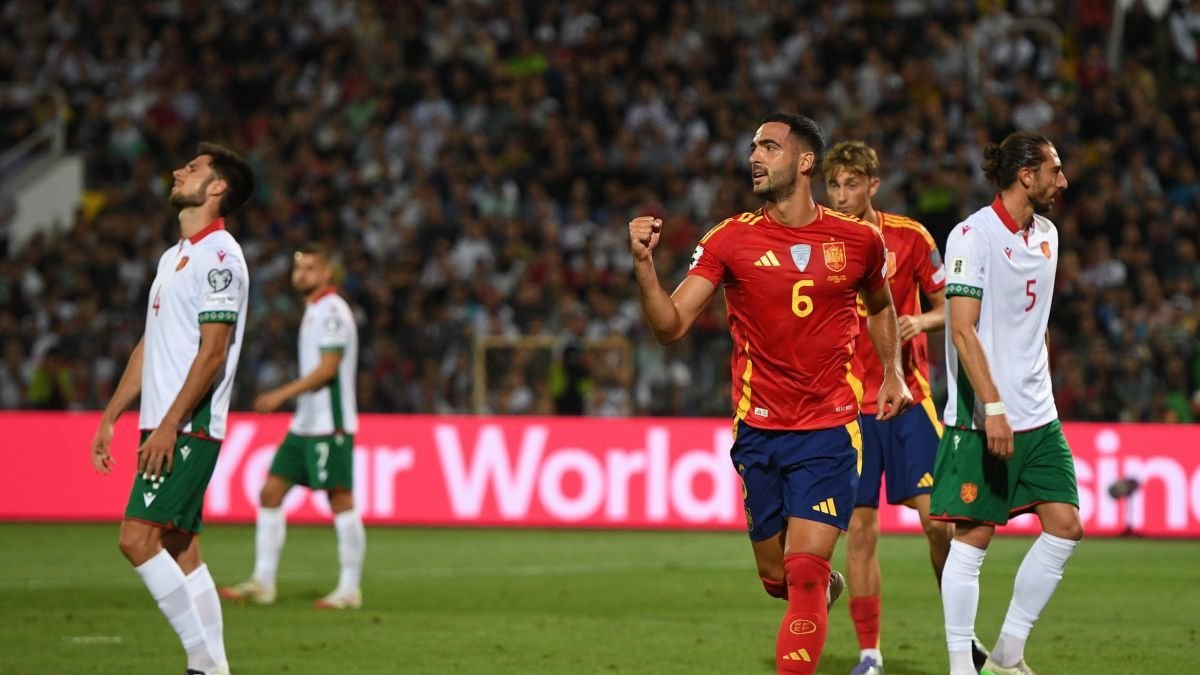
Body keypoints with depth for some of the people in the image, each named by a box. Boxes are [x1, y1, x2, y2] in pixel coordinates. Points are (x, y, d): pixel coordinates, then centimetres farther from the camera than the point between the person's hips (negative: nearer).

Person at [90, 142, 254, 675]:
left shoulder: (219, 256, -11)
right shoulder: (174, 257, 19)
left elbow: (213, 352, -17)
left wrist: (170, 425, -21)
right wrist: (110, 417, 19)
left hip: (188, 429, -9)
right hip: (164, 428, 9)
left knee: (137, 537, -15)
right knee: (180, 549, 7)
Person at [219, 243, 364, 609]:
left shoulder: (332, 311, -11)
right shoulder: (314, 311, 17)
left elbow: (328, 368, -18)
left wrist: (282, 394, -17)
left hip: (329, 425, -10)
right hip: (304, 425, 10)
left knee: (340, 500, -6)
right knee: (271, 493, 5)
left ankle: (350, 589, -2)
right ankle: (262, 582, 7)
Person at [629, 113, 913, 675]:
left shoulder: (858, 239, 1)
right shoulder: (731, 239, -3)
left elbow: (880, 307, 23)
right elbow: (670, 325, -10)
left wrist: (891, 373, 13)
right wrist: (644, 264, -25)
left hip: (830, 428, -1)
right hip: (758, 432, 1)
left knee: (804, 573, -14)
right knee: (777, 579, 10)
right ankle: (826, 586, 45)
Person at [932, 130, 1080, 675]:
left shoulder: (1045, 233, 13)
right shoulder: (972, 235, -12)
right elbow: (963, 328, -16)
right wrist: (992, 407, -22)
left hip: (1038, 417, 8)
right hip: (982, 419, -8)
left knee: (1065, 525, 2)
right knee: (974, 536, -5)